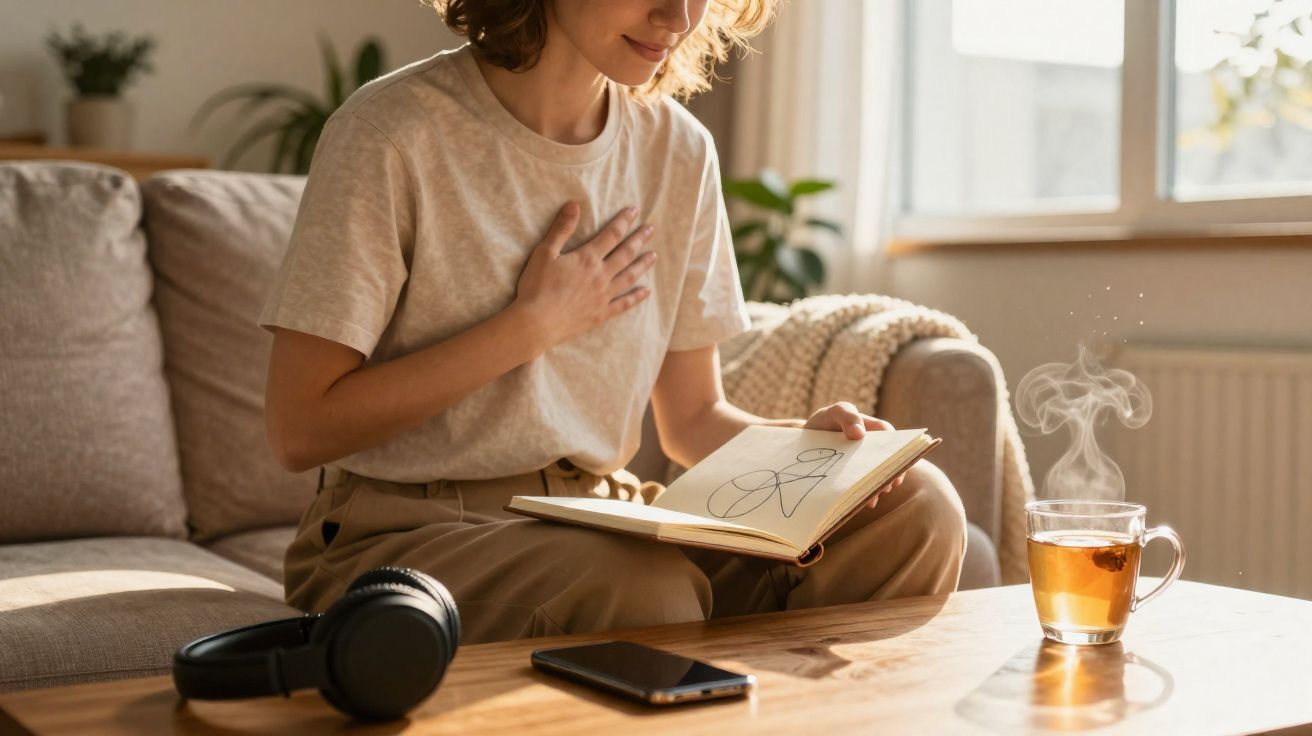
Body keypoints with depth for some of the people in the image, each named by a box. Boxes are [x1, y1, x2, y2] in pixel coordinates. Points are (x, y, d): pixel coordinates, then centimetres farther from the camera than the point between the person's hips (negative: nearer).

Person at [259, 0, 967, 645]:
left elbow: (692, 419, 11)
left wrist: (804, 441, -12)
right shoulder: (396, 133, -12)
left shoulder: (679, 151, 6)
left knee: (916, 505, -15)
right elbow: (298, 430, -14)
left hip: (605, 519, 6)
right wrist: (535, 323, -14)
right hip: (403, 535, -5)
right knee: (639, 587, -37)